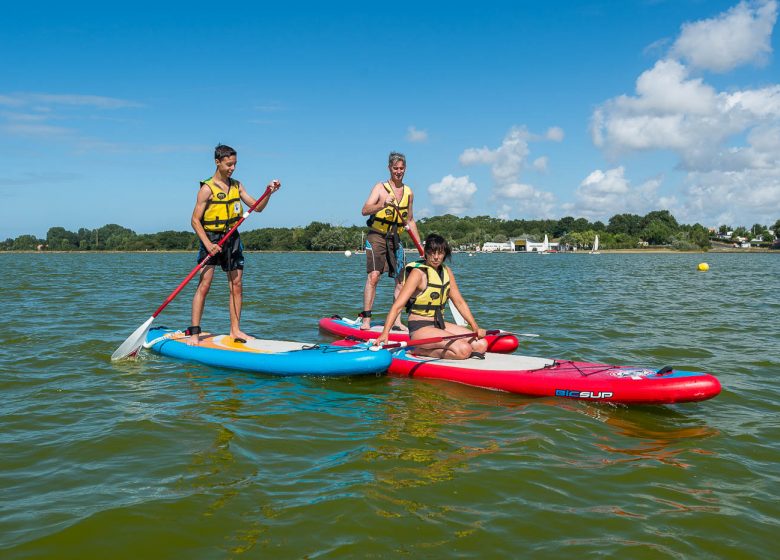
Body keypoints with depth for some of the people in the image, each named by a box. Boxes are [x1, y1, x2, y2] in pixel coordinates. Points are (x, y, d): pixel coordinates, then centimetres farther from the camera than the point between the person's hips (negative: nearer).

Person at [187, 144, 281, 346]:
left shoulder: (237, 185, 8)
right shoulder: (207, 188, -9)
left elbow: (257, 207, 9)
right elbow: (195, 220, -11)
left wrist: (268, 193, -9)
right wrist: (208, 244, -21)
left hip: (232, 239, 6)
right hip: (211, 239, -6)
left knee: (236, 285, 6)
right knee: (204, 285, -10)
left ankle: (235, 330, 14)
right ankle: (194, 333, -6)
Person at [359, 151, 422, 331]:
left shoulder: (409, 192, 13)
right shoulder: (380, 188, -2)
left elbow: (410, 221, 22)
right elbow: (365, 210, -16)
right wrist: (384, 204, -33)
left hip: (395, 240, 5)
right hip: (377, 237, -5)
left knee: (401, 281, 4)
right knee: (373, 276, -17)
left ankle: (396, 321, 13)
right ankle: (366, 319, -15)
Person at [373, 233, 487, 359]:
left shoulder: (446, 271, 9)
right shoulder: (418, 273, -14)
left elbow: (460, 302, 11)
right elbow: (397, 306, -21)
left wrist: (475, 327, 0)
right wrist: (384, 333, -33)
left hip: (439, 325, 8)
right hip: (420, 329, -8)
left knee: (481, 345, -5)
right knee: (464, 350, -25)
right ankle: (419, 350, -9)